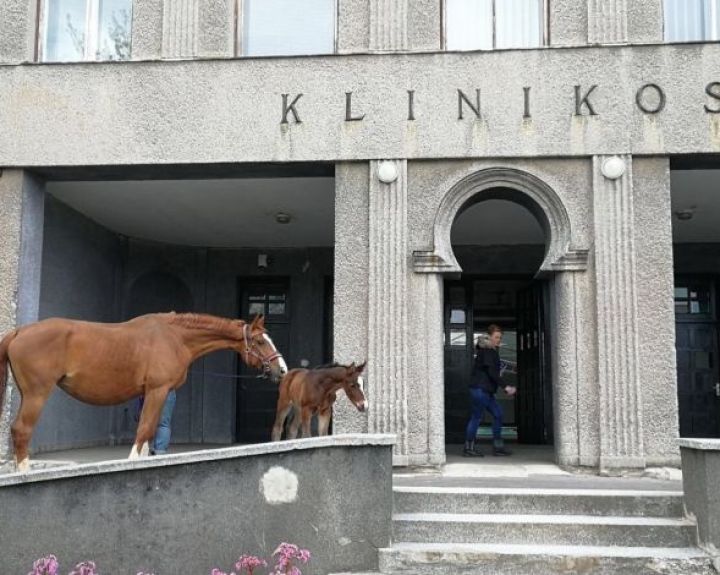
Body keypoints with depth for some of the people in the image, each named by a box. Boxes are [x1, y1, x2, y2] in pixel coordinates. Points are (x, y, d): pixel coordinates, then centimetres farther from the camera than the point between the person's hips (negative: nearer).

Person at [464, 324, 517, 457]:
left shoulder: (492, 351, 17)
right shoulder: (486, 351, -13)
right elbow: (491, 372, -20)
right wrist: (505, 387, -22)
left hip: (487, 390, 10)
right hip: (479, 388, -10)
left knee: (498, 414, 10)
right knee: (476, 417, -5)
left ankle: (498, 446, 13)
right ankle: (468, 448, 1)